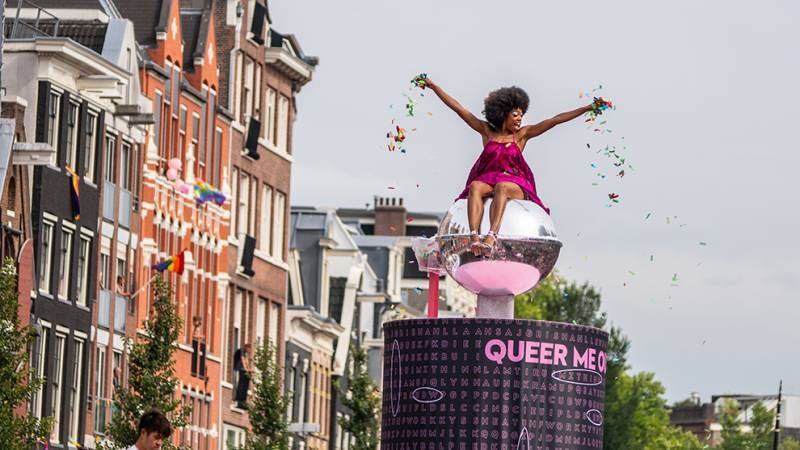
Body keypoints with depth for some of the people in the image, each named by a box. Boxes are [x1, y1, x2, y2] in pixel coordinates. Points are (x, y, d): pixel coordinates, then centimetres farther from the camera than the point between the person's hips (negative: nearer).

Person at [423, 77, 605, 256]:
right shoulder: (487, 131, 13)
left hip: (515, 185, -1)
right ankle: (474, 237, -53)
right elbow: (458, 108, 13)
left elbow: (556, 120, 7)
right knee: (475, 187, -33)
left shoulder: (522, 134, 11)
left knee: (502, 188, -36)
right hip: (488, 180, 1)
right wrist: (434, 87, 12)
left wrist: (588, 108, 3)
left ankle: (491, 237, -58)